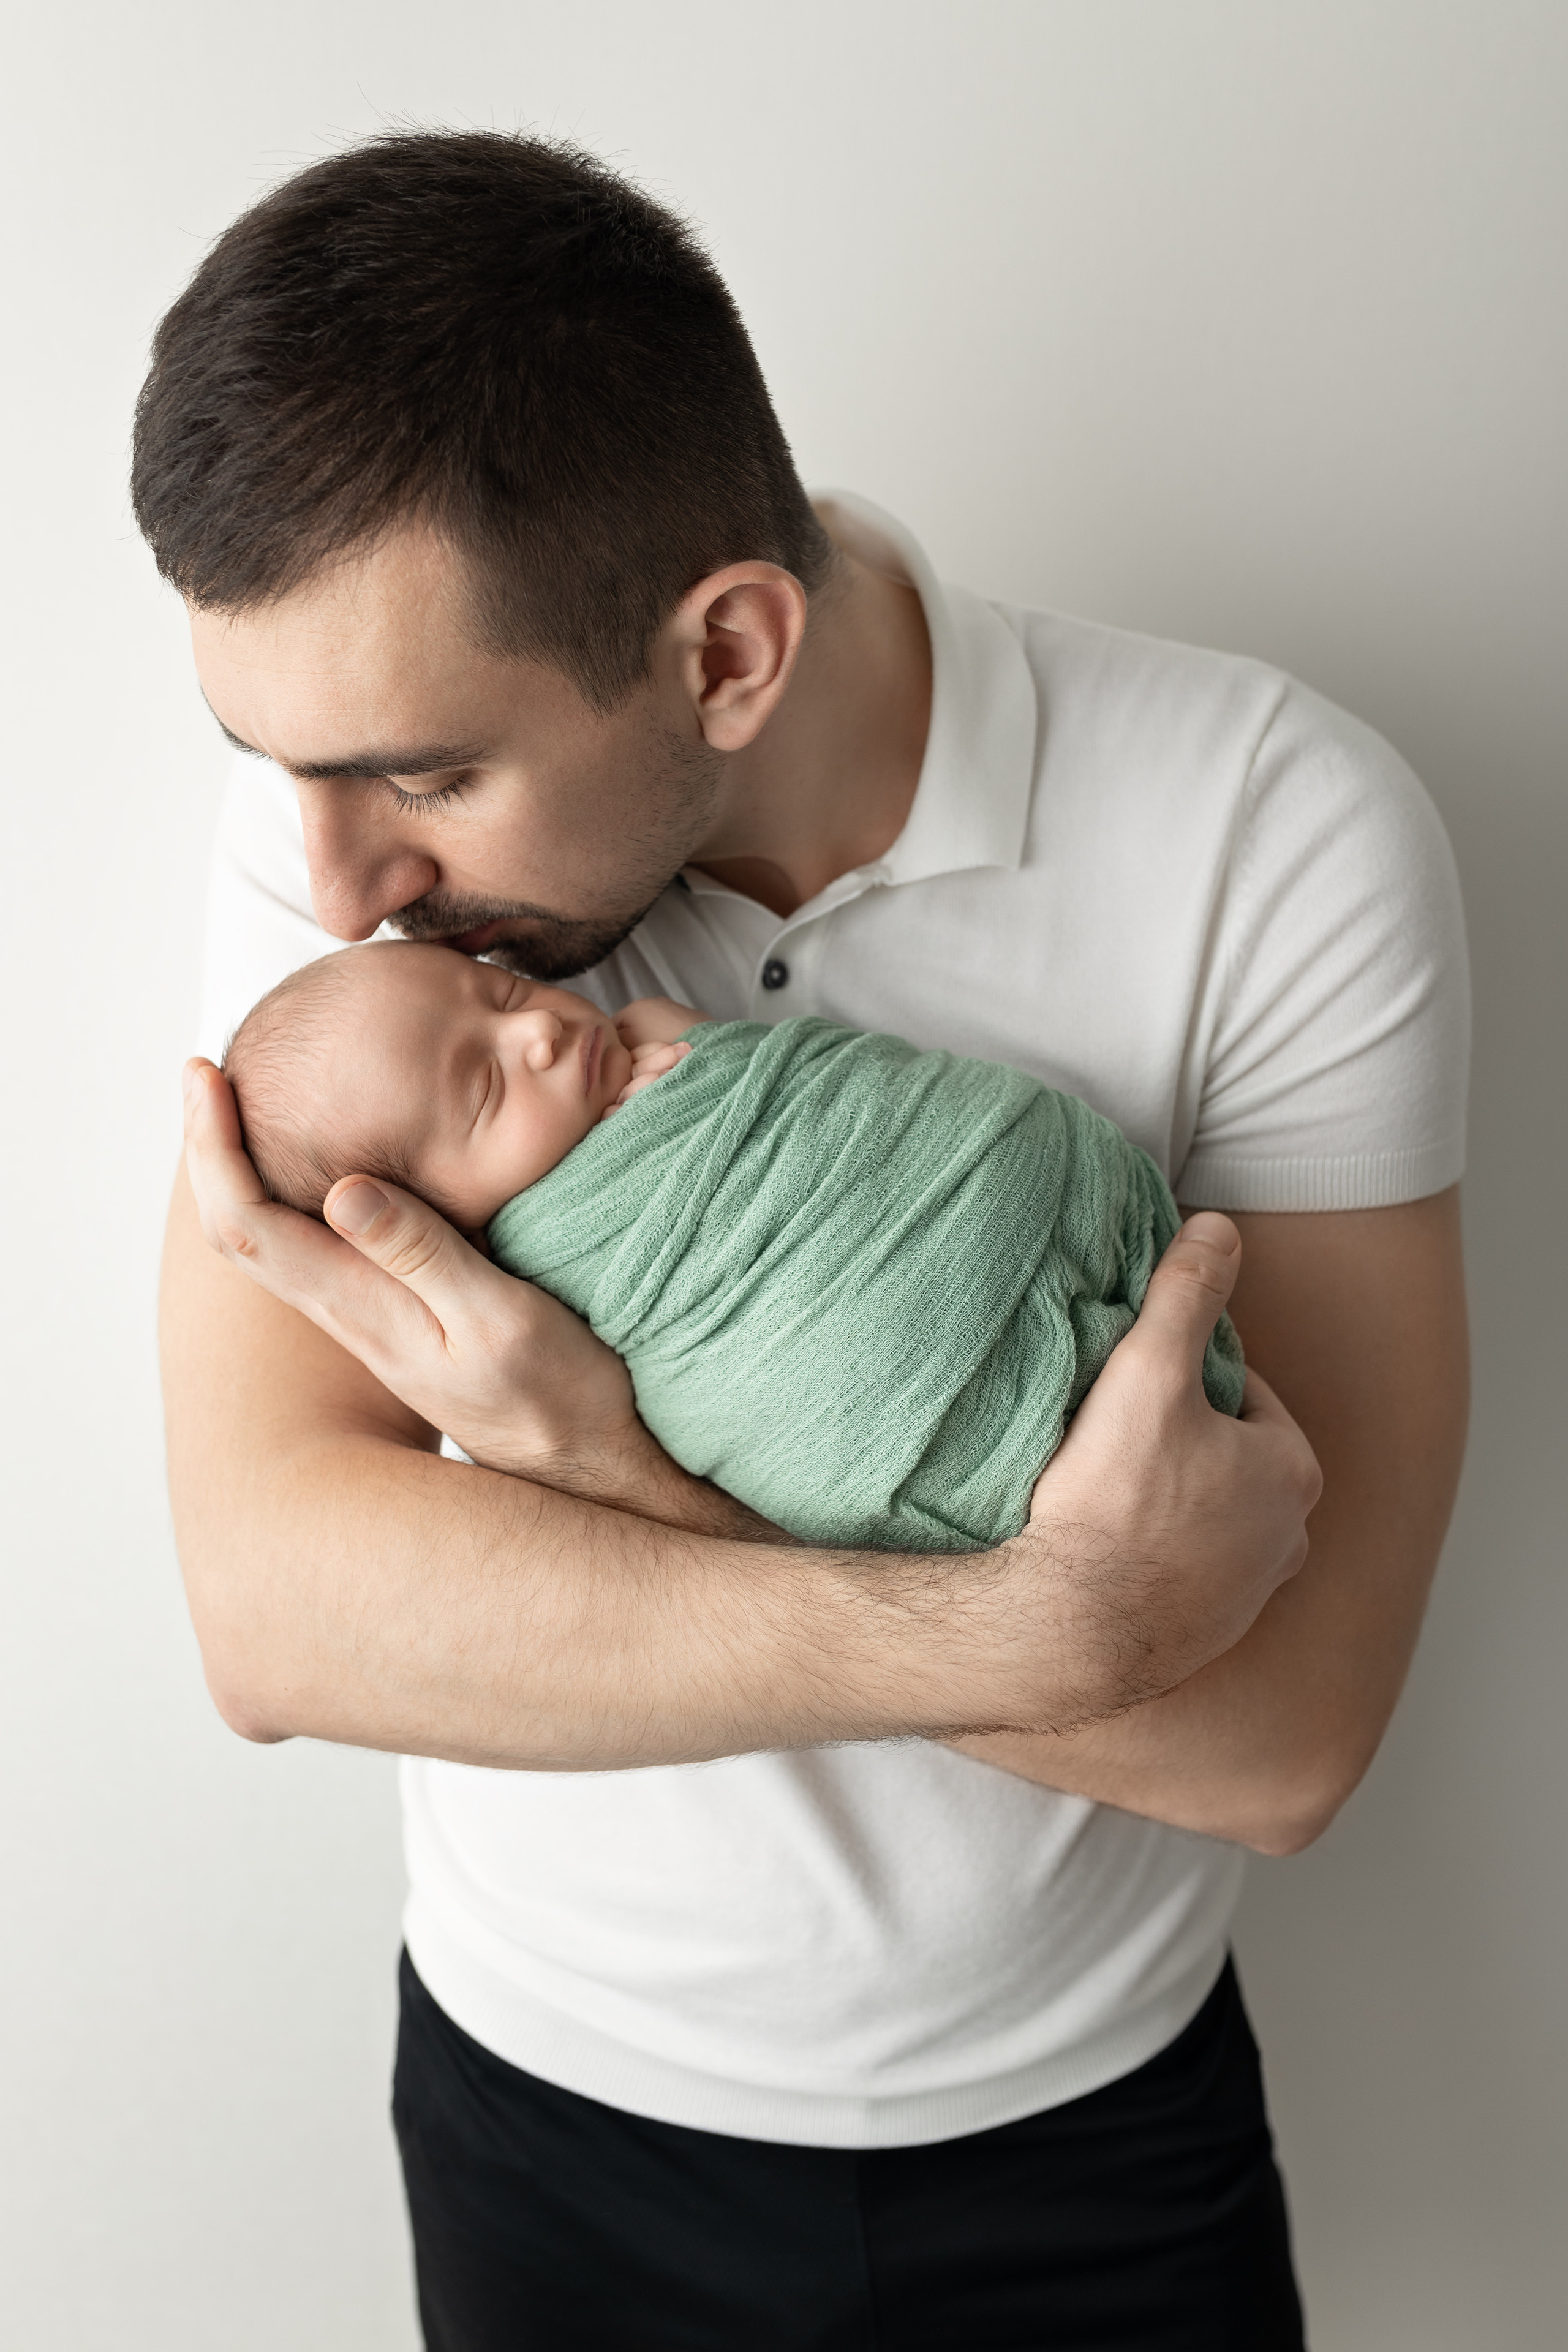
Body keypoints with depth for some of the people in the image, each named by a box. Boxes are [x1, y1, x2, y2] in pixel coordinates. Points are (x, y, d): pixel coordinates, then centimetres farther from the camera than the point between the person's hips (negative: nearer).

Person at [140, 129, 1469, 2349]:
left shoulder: (1275, 829, -23)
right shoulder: (332, 822, -18)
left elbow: (1281, 1730, -24)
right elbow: (274, 1609, -25)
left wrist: (597, 1457, -34)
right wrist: (1046, 1627, -35)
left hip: (1086, 2112, 0)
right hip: (555, 2091, 2)